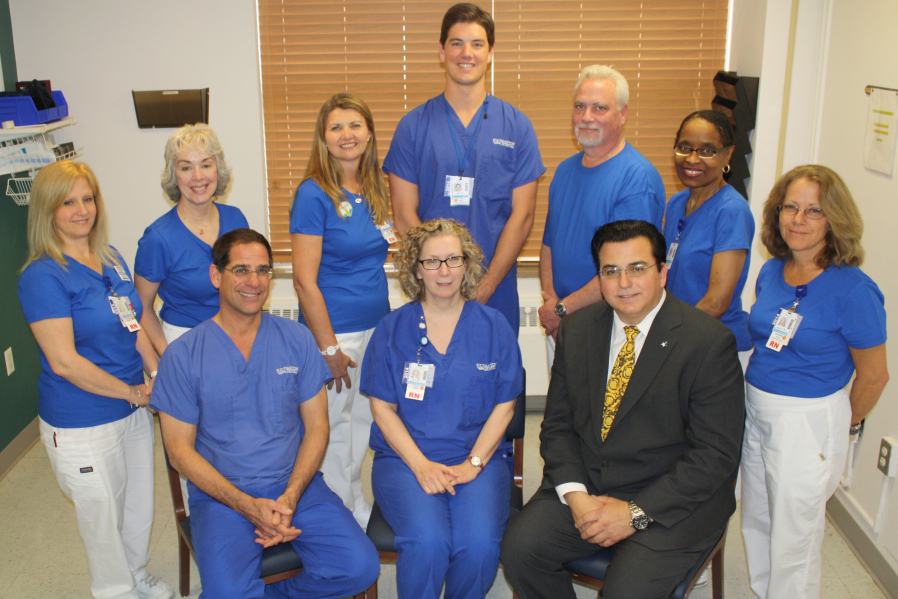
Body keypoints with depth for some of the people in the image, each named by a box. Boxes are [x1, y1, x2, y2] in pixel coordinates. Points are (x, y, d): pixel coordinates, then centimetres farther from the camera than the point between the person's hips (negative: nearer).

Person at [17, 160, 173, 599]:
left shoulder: (111, 258, 4)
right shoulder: (42, 276, -19)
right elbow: (64, 362, -23)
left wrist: (159, 374, 0)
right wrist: (133, 392, -15)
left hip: (133, 411, 7)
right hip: (81, 426, -7)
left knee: (139, 506, 23)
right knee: (103, 517, 13)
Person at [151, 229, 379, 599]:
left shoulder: (296, 339, 5)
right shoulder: (182, 355, -2)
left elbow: (316, 426, 4)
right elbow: (180, 451, -3)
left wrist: (290, 499, -11)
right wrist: (249, 506, -14)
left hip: (297, 487, 3)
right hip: (221, 495, -2)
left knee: (360, 567, -18)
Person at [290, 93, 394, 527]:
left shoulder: (374, 190, 8)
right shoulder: (314, 194, -14)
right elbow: (304, 281, -16)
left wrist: (387, 324, 15)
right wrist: (328, 348, -16)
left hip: (376, 328, 7)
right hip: (334, 331, -7)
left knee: (363, 423, 19)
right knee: (334, 431, 7)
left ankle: (359, 512, 36)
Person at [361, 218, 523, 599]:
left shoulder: (493, 327, 6)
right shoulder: (392, 329, 5)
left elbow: (504, 406, 5)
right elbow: (383, 408, 2)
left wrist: (472, 464, -8)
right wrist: (422, 465, -10)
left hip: (479, 458, 1)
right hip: (405, 458, 0)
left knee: (479, 543, -25)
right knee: (427, 541, -28)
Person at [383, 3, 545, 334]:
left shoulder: (517, 126, 4)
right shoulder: (413, 126, 3)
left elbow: (522, 215, -1)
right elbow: (404, 215, -2)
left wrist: (485, 287, -10)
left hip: (497, 291, 1)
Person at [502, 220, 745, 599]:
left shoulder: (710, 342, -11)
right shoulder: (577, 330, 5)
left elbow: (715, 454, -13)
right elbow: (557, 425, 7)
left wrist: (636, 512, -18)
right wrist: (575, 495, -11)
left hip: (671, 501, -4)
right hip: (585, 486, 5)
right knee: (520, 545, -16)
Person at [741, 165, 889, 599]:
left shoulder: (853, 291, -19)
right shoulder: (771, 273, 1)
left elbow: (873, 376, -9)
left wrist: (847, 423, 6)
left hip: (808, 425, -6)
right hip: (756, 412, 7)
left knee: (792, 542, 9)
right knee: (756, 524, 21)